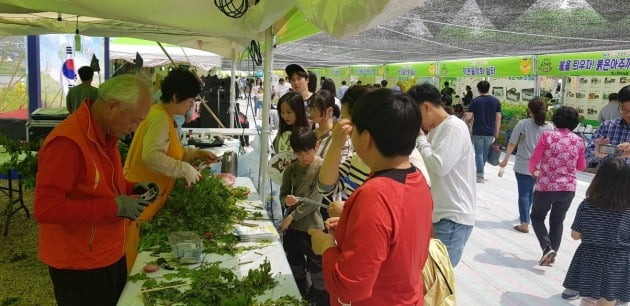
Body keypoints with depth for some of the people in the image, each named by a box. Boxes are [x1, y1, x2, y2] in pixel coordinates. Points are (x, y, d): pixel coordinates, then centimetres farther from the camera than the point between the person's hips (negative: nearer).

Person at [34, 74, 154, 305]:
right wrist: (115, 206, -28)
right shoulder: (67, 142, -25)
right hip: (79, 266, -8)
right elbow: (45, 209, -29)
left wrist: (132, 188, -1)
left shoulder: (106, 134, 4)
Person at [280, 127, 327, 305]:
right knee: (295, 267, 21)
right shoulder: (291, 169, 3)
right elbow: (283, 194, 10)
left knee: (317, 270, 4)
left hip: (313, 227, -6)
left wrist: (292, 216, -16)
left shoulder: (323, 167, -13)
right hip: (292, 226, 6)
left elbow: (315, 199, -17)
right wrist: (286, 200, -15)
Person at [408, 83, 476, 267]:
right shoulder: (436, 129, 13)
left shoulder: (454, 127, -14)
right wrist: (420, 138, 5)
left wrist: (420, 138, -12)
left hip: (453, 218, -9)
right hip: (438, 214, 9)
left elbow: (440, 166, -24)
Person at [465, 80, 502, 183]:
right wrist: (496, 132, 8)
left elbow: (468, 118, -11)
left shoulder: (475, 101, -5)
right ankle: (480, 172, 26)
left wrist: (471, 119, 12)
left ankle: (480, 176, -2)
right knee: (485, 153, 15)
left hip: (478, 131, -3)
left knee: (479, 153, 2)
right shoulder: (496, 101, 3)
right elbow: (498, 118, 2)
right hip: (490, 132, 3)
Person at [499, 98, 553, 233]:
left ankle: (524, 223, -3)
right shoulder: (549, 127, -3)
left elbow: (512, 144, -10)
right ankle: (525, 216, 37)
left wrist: (505, 160, 0)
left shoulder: (523, 124, -11)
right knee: (531, 192, 22)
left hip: (523, 165, -4)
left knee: (523, 194, 2)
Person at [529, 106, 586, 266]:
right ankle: (552, 253, 21)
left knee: (537, 217, 16)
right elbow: (581, 167, 11)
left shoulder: (547, 135, -9)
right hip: (568, 188, 3)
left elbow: (534, 160, -7)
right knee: (557, 221, 20)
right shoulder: (578, 140, 1)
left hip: (546, 186, -3)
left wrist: (533, 171, 13)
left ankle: (547, 248, -2)